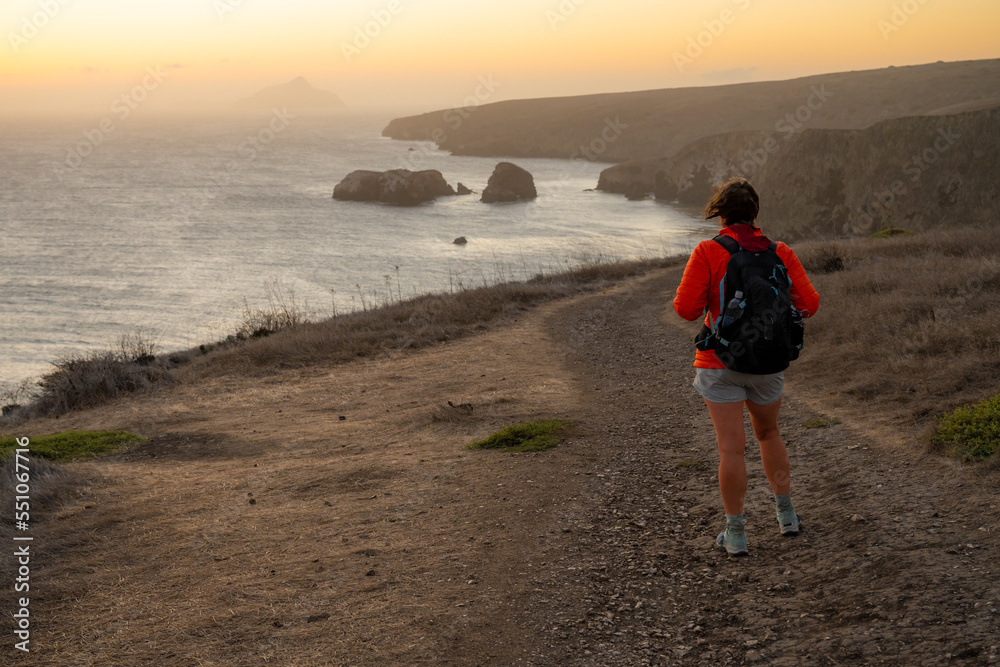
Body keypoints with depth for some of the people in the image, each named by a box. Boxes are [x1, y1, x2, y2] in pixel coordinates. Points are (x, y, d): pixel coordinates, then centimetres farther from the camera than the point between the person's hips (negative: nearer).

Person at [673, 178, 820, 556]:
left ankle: (735, 534, 5)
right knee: (768, 433, 24)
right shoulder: (780, 254, -2)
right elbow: (808, 304, -4)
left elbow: (687, 308, -16)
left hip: (720, 362, -3)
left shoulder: (708, 252, -12)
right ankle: (786, 514, 28)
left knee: (732, 447, 0)